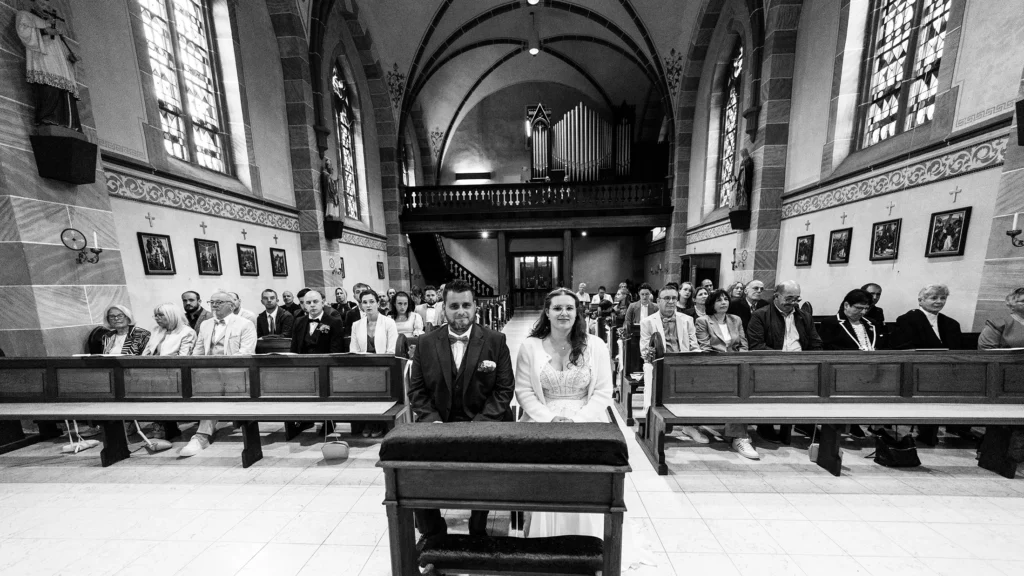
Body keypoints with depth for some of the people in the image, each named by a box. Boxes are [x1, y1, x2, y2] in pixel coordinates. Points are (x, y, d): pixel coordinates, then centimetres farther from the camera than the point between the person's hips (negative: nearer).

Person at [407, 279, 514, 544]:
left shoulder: (496, 341, -4)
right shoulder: (426, 343, 3)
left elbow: (504, 389, -5)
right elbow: (416, 389, 5)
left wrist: (477, 424, -16)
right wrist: (433, 421, -10)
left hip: (482, 425, -2)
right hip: (437, 424, 3)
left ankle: (478, 529, 8)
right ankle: (432, 533, 15)